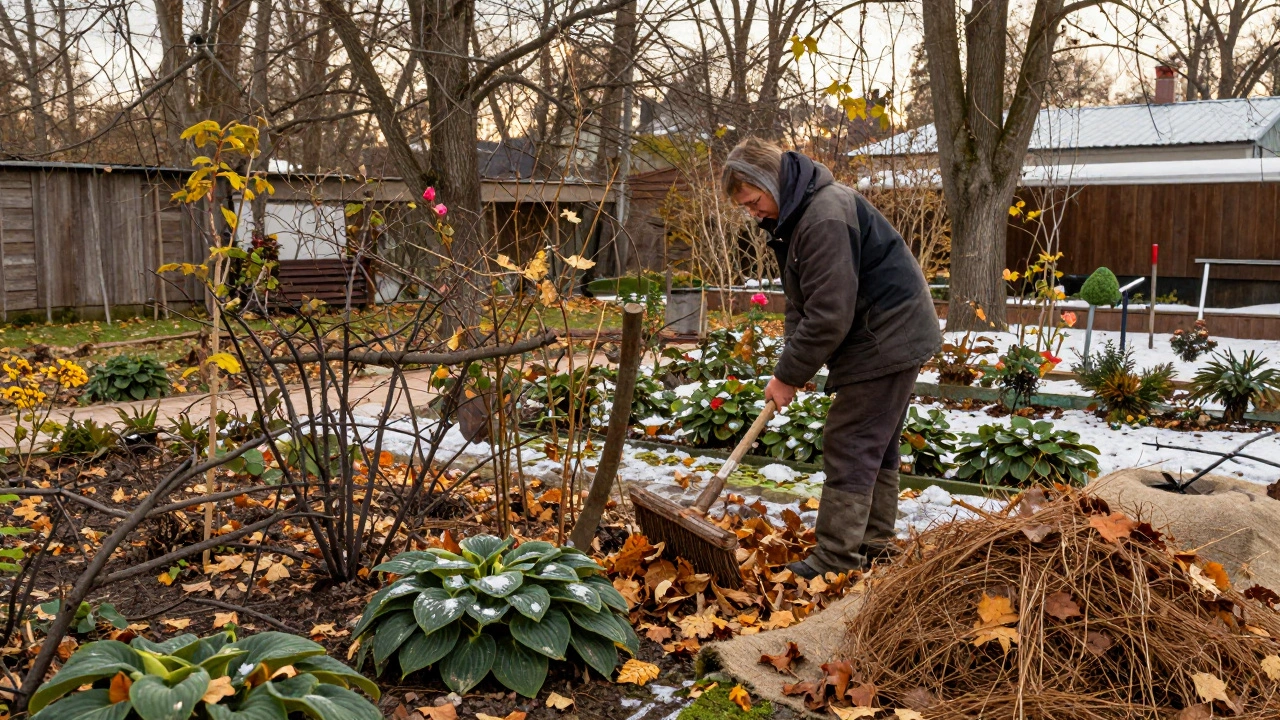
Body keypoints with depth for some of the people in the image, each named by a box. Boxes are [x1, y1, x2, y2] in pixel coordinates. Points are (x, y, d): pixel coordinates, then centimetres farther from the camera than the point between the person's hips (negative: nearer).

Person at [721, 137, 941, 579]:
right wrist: (792, 366, -1)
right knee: (878, 446, 17)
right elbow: (800, 304, 11)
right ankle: (874, 543, 28)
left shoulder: (825, 217, -25)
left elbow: (829, 315, -27)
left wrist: (789, 375, -17)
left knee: (850, 447, -7)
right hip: (893, 339, 11)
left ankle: (837, 559, -1)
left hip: (884, 342, -11)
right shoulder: (793, 214, 9)